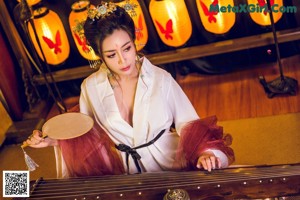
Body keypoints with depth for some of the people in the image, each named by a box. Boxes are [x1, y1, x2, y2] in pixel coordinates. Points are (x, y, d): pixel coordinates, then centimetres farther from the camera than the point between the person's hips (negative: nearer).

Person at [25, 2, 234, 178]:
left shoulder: (161, 79, -9)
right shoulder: (91, 87, -3)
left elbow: (189, 125, -3)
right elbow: (83, 133, 11)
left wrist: (204, 152, -20)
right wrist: (54, 140, -3)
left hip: (169, 166, -2)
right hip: (126, 173, 3)